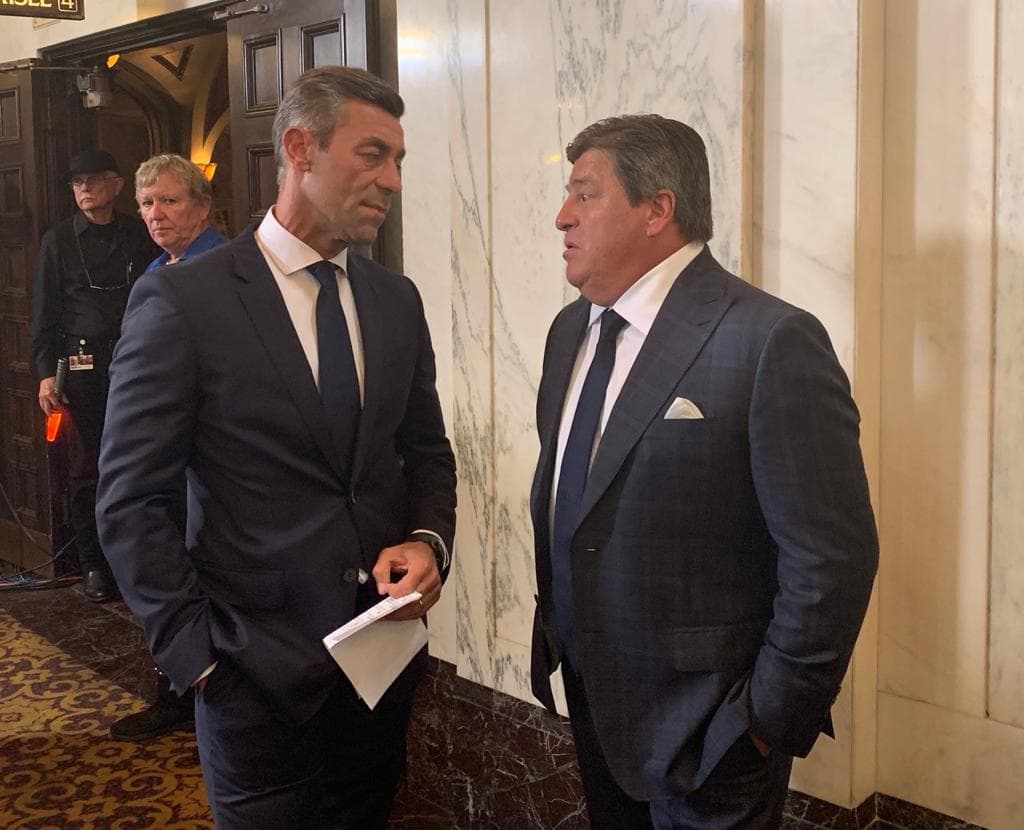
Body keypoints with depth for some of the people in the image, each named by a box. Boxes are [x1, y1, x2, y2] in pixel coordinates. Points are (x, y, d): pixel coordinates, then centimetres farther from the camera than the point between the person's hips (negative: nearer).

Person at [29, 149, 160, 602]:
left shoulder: (138, 235, 8)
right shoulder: (59, 240, 5)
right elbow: (43, 313, 5)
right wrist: (45, 372, -2)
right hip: (84, 367, -1)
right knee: (87, 470, 3)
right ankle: (93, 562, 13)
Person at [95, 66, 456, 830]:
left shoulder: (398, 301, 5)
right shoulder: (182, 301, -11)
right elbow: (132, 502, -10)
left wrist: (430, 541, -7)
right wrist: (196, 654, -10)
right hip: (258, 674, -5)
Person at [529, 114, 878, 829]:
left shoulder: (772, 342, -20)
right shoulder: (571, 329, 6)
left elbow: (833, 556, -20)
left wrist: (773, 719, -16)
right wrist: (554, 626, 12)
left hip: (707, 733, -7)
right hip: (590, 699, 7)